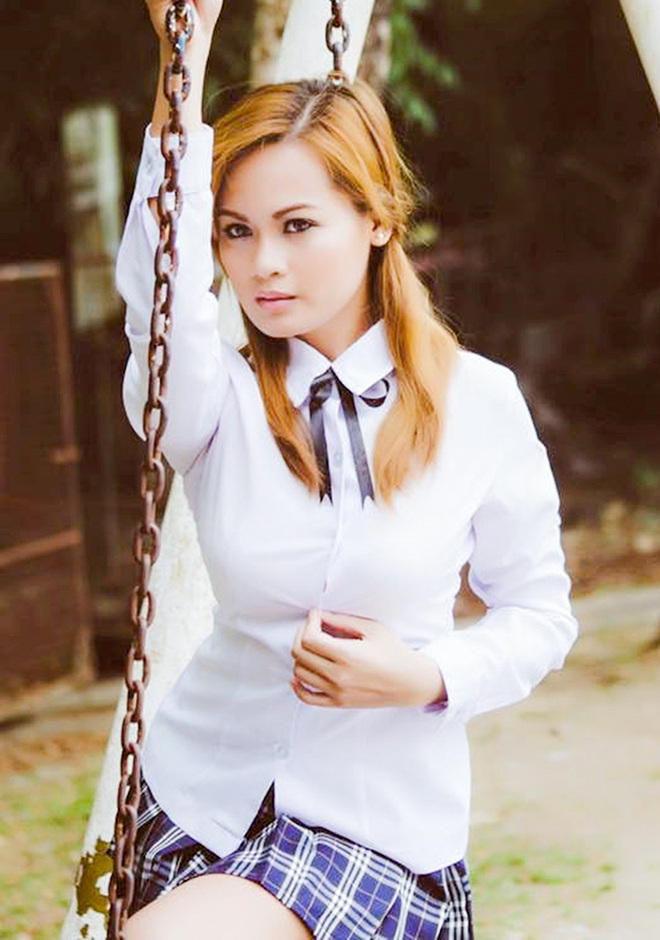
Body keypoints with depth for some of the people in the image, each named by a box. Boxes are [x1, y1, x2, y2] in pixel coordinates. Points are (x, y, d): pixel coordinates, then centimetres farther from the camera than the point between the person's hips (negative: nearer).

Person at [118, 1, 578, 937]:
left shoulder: (480, 404, -6)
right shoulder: (219, 402, -6)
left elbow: (539, 615, 4)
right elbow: (162, 306, -30)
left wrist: (430, 677, -16)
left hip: (382, 820, -2)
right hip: (204, 792, 2)